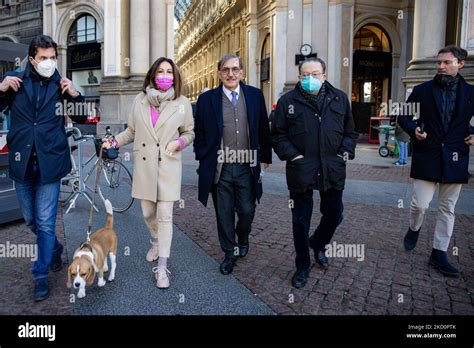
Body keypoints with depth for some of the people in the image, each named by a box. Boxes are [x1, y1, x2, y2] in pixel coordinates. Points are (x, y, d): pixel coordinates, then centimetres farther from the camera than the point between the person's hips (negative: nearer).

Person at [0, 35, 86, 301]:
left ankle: (41, 276, 16)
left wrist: (76, 95, -13)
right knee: (31, 220, 17)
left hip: (49, 163, -2)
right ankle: (55, 248, 43)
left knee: (45, 223, 0)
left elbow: (83, 117, 4)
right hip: (22, 162, 3)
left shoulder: (61, 85, 0)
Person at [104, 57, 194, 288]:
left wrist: (178, 142, -12)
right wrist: (114, 141, -4)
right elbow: (131, 131, 11)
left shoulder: (182, 103, 0)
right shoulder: (139, 100, 5)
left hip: (168, 166, -2)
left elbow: (190, 133, 8)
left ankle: (162, 268, 3)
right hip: (144, 165, 3)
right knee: (148, 212, 13)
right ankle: (156, 243, 44)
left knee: (165, 216, -5)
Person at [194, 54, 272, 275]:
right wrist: (203, 159, 2)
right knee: (224, 214, 10)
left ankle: (242, 239, 42)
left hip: (247, 167, 1)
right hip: (219, 168, 0)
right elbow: (199, 133, 6)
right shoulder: (207, 99, 1)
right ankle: (230, 252, 30)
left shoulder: (255, 95, 4)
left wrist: (265, 156, 9)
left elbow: (263, 129, 9)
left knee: (247, 211, 9)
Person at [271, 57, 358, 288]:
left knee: (334, 215, 15)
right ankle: (302, 266, 27)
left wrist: (346, 153, 0)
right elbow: (277, 135, 2)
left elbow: (350, 131, 13)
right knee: (301, 221, 8)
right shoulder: (288, 101, -1)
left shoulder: (340, 98, 7)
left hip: (333, 170, 3)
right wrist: (292, 155, -10)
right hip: (301, 171, -2)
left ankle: (318, 244, 47)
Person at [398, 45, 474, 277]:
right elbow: (404, 116, 8)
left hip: (455, 159, 2)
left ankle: (439, 254, 18)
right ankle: (414, 229, 30)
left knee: (447, 209, 7)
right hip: (426, 156, -1)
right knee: (420, 204, -4)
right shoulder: (422, 90, 2)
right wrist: (413, 129, -11)